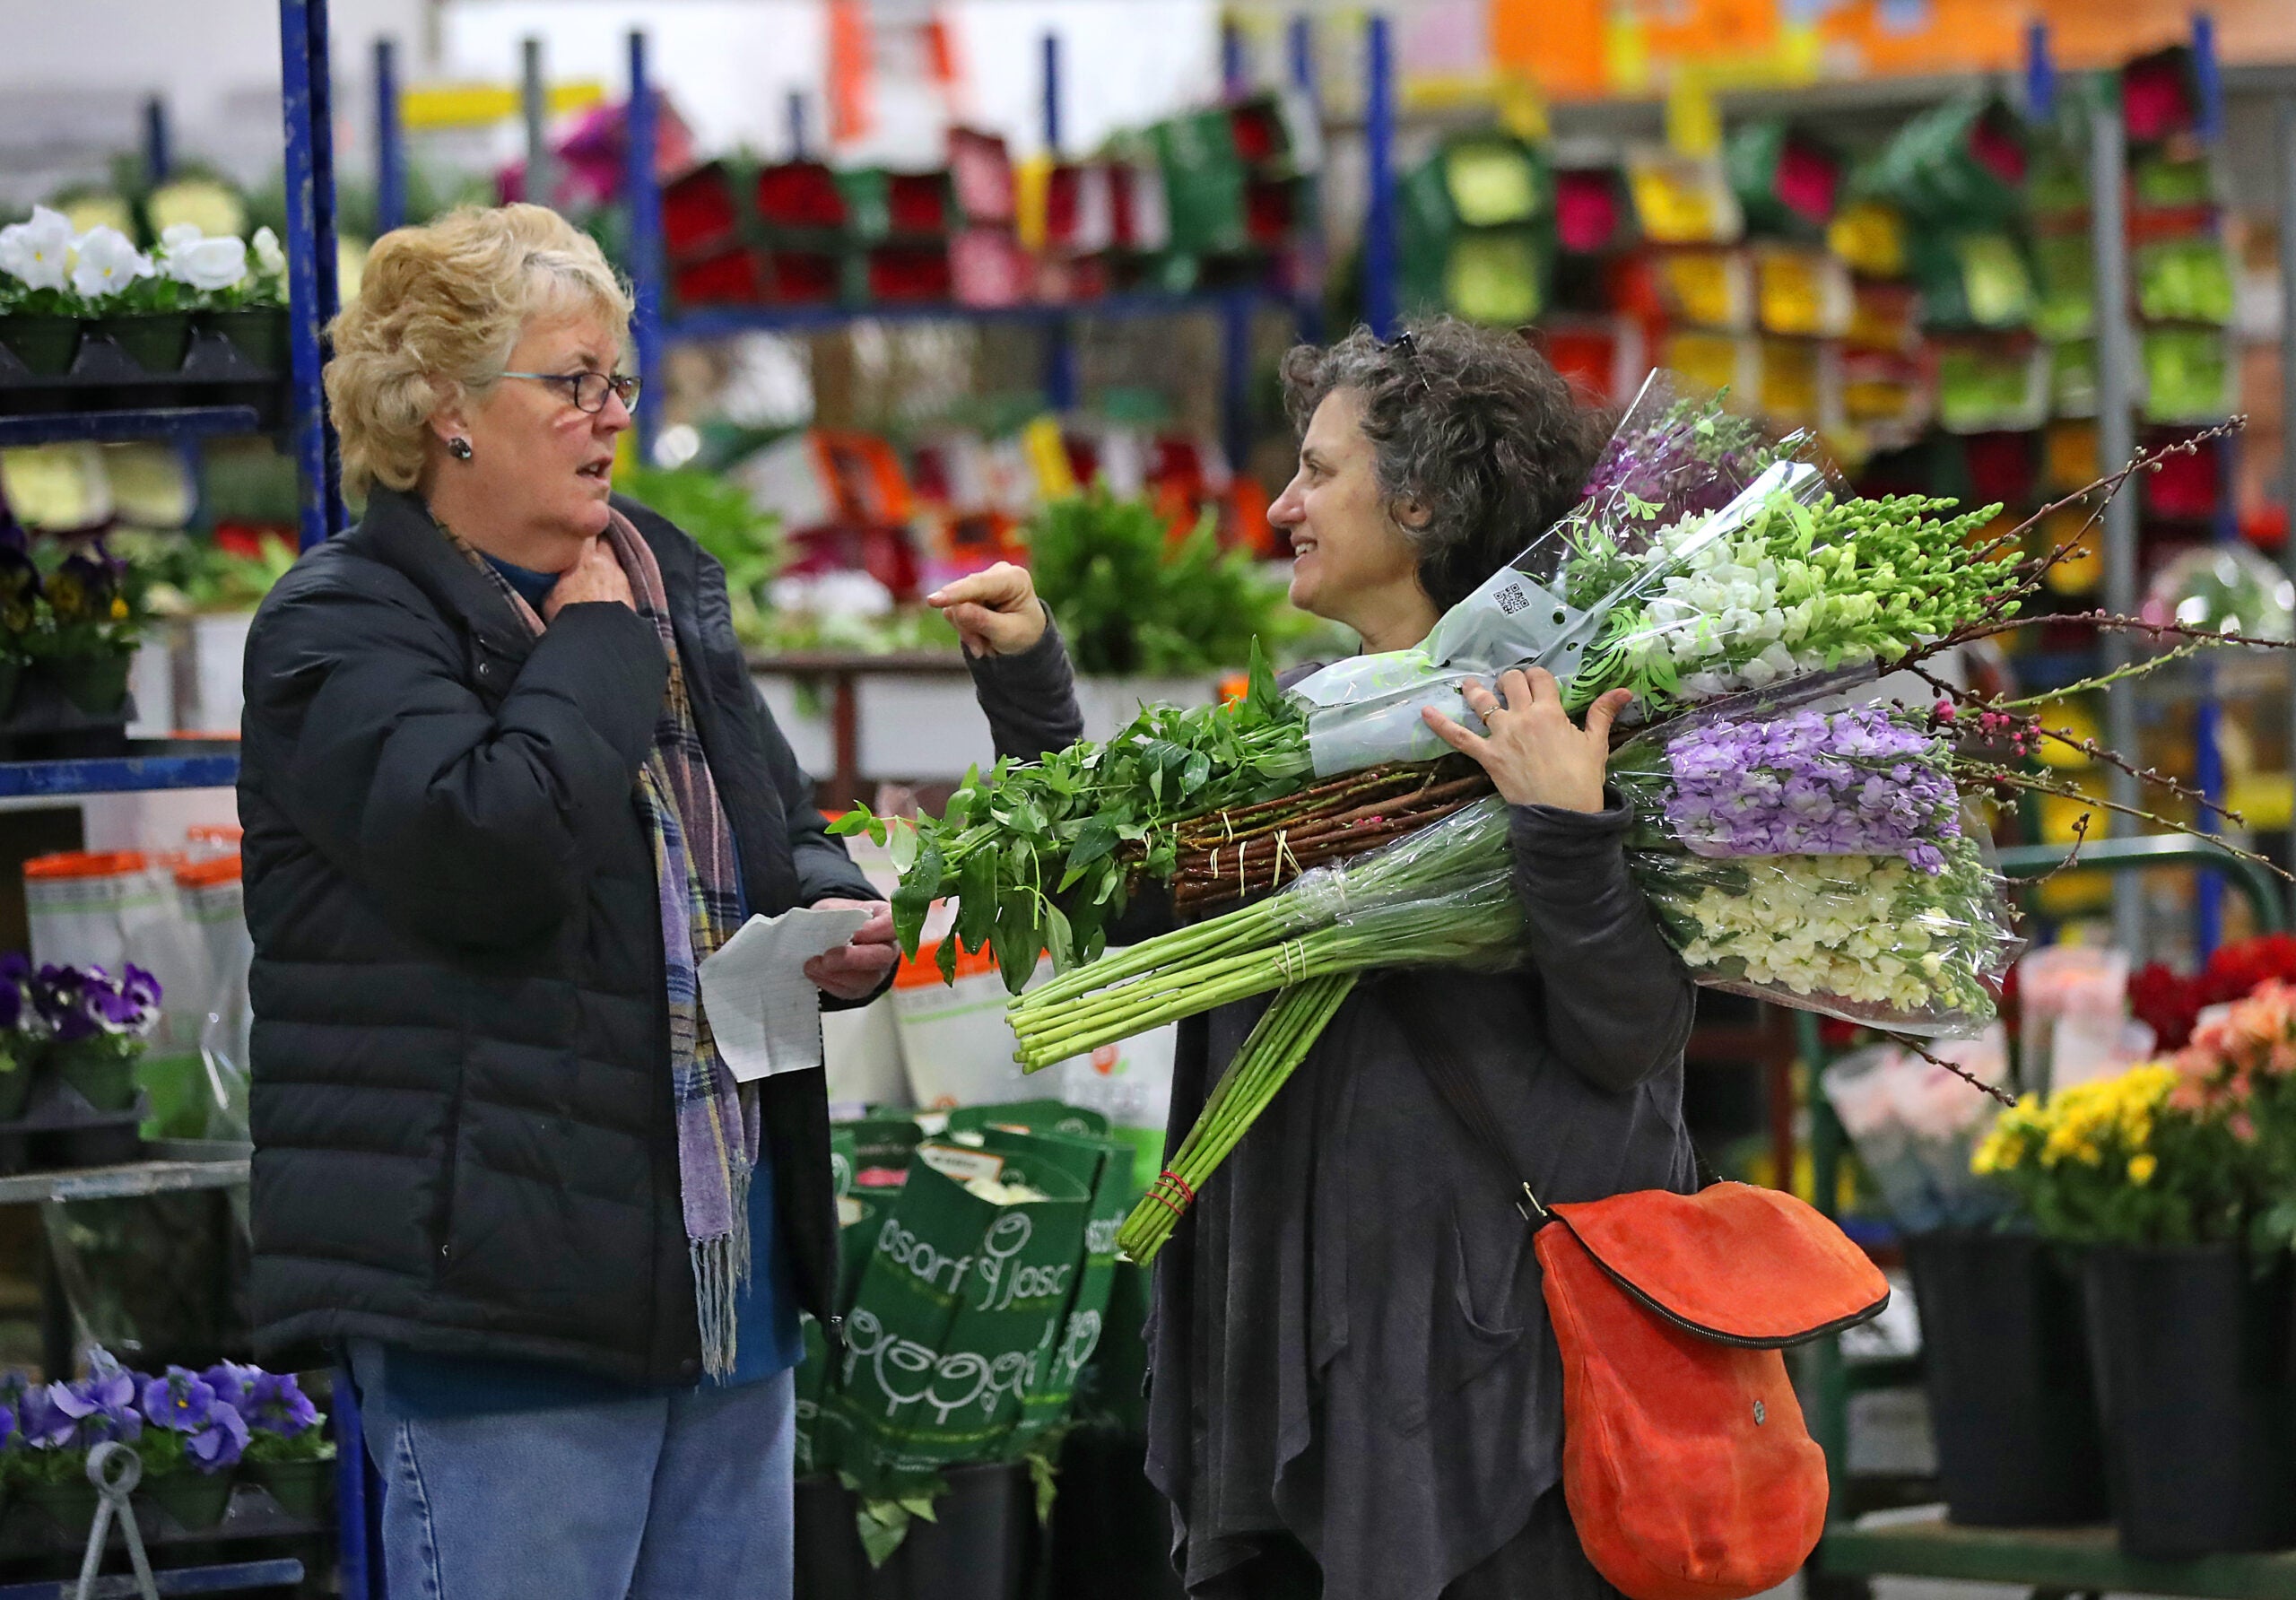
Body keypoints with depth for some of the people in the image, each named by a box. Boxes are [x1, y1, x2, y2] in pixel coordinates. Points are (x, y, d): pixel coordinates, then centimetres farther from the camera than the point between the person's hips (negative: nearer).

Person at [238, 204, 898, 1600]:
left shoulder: (668, 588, 16)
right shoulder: (343, 630, -8)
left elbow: (789, 840, 28)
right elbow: (493, 854, -26)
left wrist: (841, 922, 4)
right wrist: (591, 646, -11)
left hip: (730, 1274, 8)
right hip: (498, 1284, -8)